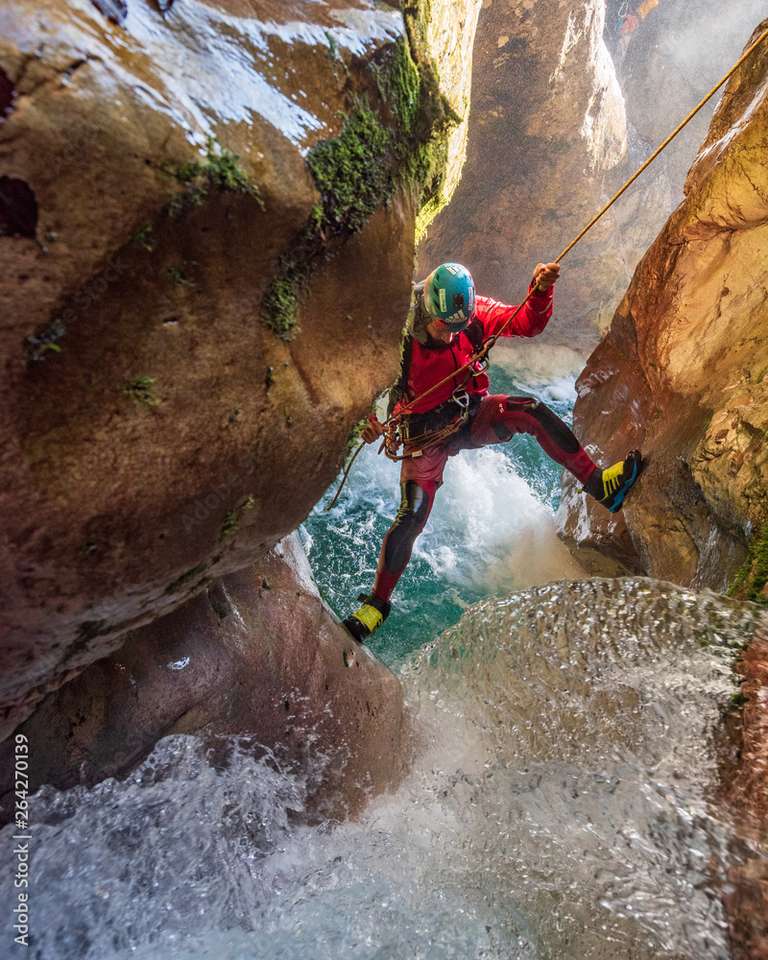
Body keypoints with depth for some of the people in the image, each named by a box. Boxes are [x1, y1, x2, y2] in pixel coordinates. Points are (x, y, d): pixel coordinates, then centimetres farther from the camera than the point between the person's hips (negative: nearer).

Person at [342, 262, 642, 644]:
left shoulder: (474, 313, -12)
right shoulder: (399, 334, -21)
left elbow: (528, 323, -9)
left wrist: (541, 290, -29)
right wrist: (373, 423, -36)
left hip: (472, 416, 4)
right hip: (426, 433, -3)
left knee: (533, 411, -22)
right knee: (410, 518, -14)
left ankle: (598, 484, -12)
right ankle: (376, 603, 1)